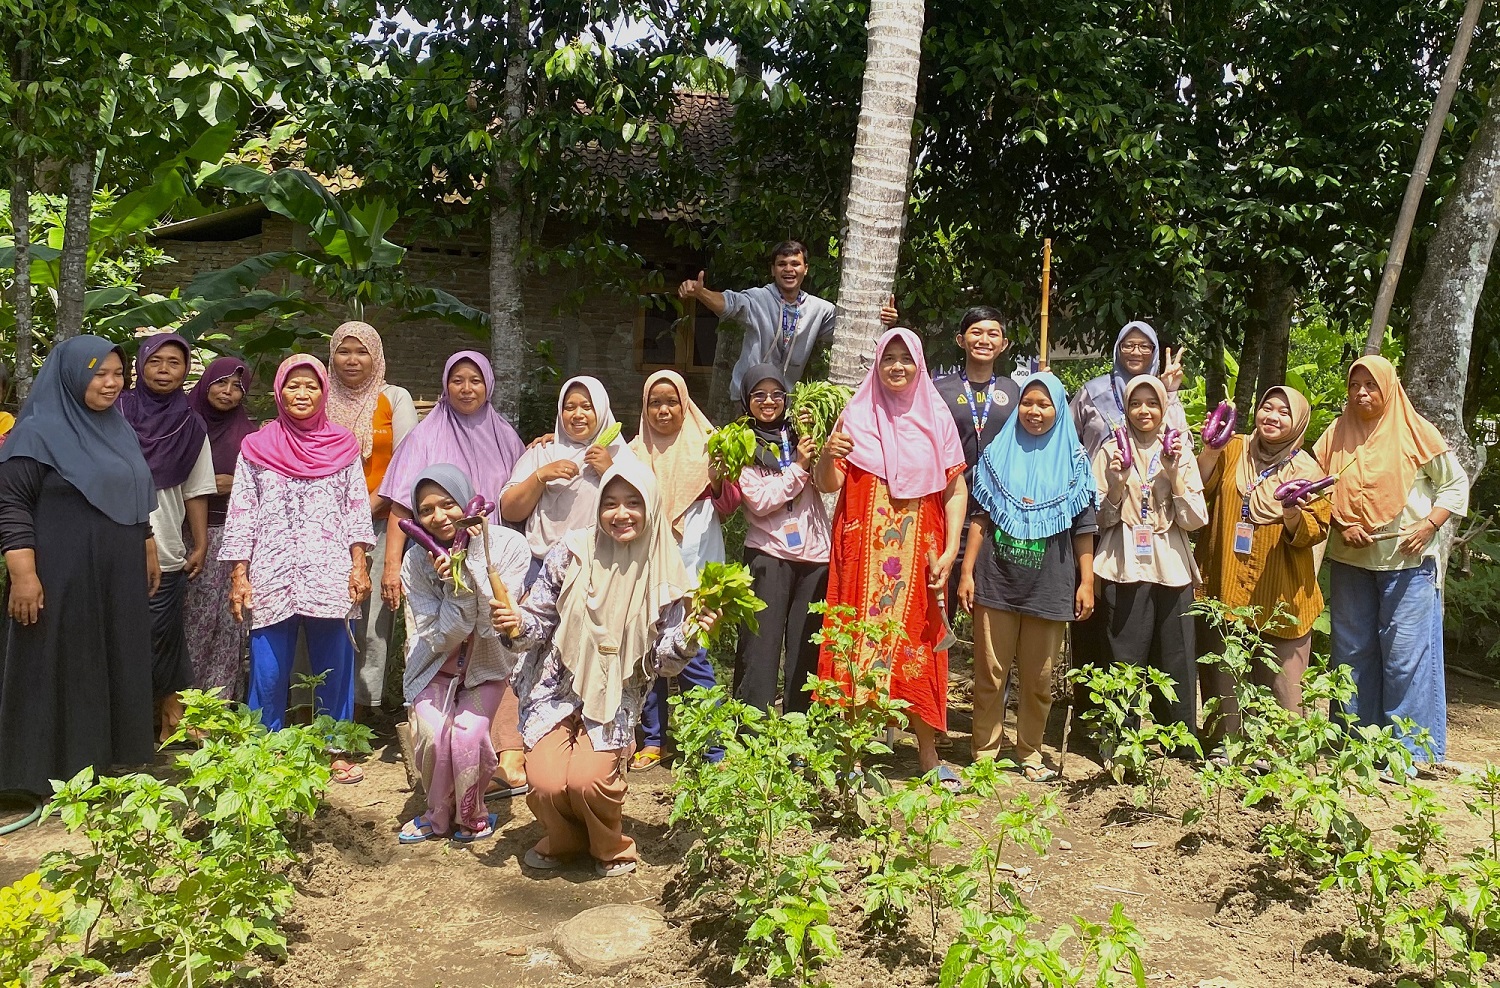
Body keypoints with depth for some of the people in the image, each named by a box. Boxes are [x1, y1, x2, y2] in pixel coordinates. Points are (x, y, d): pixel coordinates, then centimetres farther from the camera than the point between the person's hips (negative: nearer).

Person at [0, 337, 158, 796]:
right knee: (61, 673, 1)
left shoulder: (120, 430, 11)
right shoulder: (39, 432, -10)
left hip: (119, 577, 7)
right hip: (63, 578, -7)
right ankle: (60, 775, 11)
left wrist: (149, 552, 20)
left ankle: (113, 767, 24)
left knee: (116, 669, 12)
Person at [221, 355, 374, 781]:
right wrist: (238, 576, 0)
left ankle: (335, 751, 16)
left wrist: (358, 564, -1)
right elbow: (241, 513, 6)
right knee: (268, 673, 2)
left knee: (334, 668, 4)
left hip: (331, 577, 0)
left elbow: (357, 507, 7)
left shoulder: (342, 445, 8)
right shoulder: (256, 447, 8)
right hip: (270, 578, 0)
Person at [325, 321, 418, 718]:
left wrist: (375, 501, -11)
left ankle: (358, 708, 4)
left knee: (373, 619, -4)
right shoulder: (321, 399, 12)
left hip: (380, 522, -1)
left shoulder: (395, 398, 7)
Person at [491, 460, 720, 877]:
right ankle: (563, 841, 18)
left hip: (616, 698, -1)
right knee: (546, 782, -18)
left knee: (587, 779, -22)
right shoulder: (572, 551, -8)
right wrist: (518, 625, -23)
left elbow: (662, 661, -3)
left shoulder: (664, 573, -6)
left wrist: (687, 637, -22)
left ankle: (611, 847, 12)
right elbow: (540, 619, -2)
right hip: (556, 689, 1)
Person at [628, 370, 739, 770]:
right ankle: (652, 740, 15)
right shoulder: (636, 452, 13)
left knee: (691, 653, -9)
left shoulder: (705, 445, 5)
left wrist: (717, 477, -17)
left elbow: (727, 504, 1)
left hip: (693, 564, -3)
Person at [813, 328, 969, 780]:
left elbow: (956, 490, 4)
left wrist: (949, 551, -6)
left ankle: (927, 751, 14)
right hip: (864, 553, 0)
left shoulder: (936, 418, 7)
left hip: (918, 555, 1)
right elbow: (828, 484, 2)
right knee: (860, 641, -2)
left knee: (919, 644, 3)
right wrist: (827, 456, -20)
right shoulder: (856, 415, 6)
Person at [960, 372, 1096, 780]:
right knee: (990, 673, 2)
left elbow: (1083, 528, 6)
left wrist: (1087, 581, 0)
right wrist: (967, 573, -1)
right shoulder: (998, 454, 7)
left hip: (1049, 588, 0)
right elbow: (980, 518, 5)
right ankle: (985, 753, 12)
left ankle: (1030, 753, 20)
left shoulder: (1073, 461, 6)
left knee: (1039, 678, 6)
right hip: (997, 582, 0)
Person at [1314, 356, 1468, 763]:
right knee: (1352, 651, 10)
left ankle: (1409, 751, 6)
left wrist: (1428, 525, -12)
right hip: (1350, 561, 4)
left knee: (1406, 653, -3)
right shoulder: (1336, 435, 6)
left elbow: (1456, 484, 1)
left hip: (1407, 561, -4)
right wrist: (1342, 525, -8)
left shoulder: (1417, 433, -3)